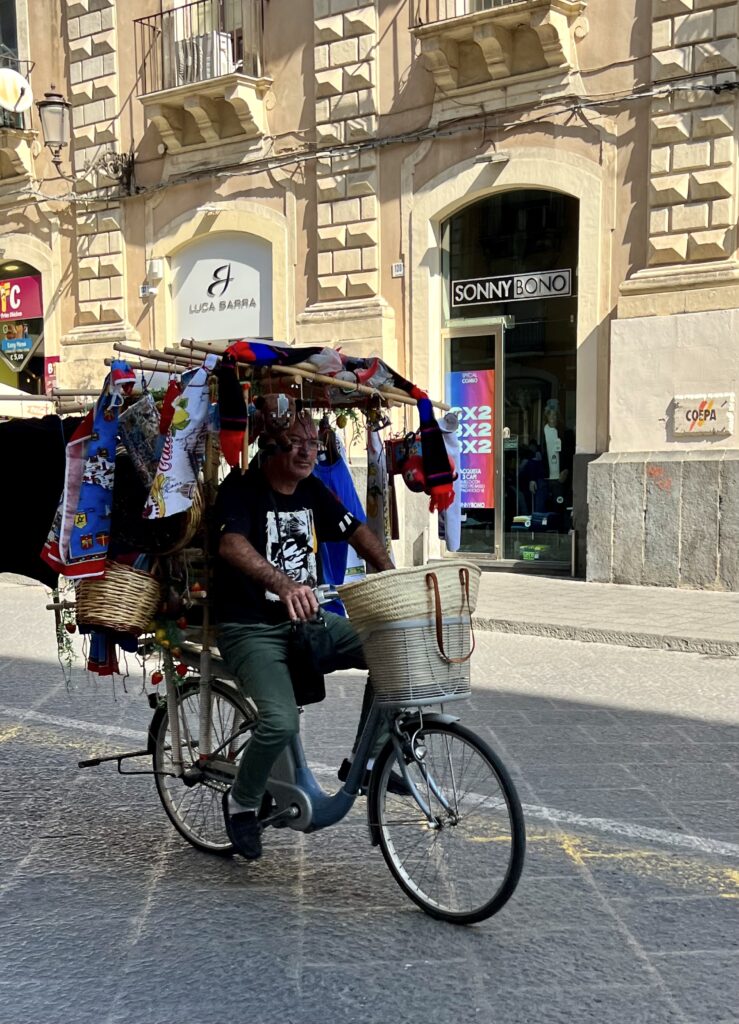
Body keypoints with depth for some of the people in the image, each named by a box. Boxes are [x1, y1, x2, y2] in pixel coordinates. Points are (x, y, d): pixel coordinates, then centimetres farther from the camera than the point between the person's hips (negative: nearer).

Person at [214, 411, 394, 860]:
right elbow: (231, 543, -31)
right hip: (251, 629, -6)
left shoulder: (313, 491, 9)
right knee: (281, 723, -27)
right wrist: (284, 583, -48)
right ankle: (242, 803, 5)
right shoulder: (243, 488, -13)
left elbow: (357, 531, 17)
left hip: (307, 621, 7)